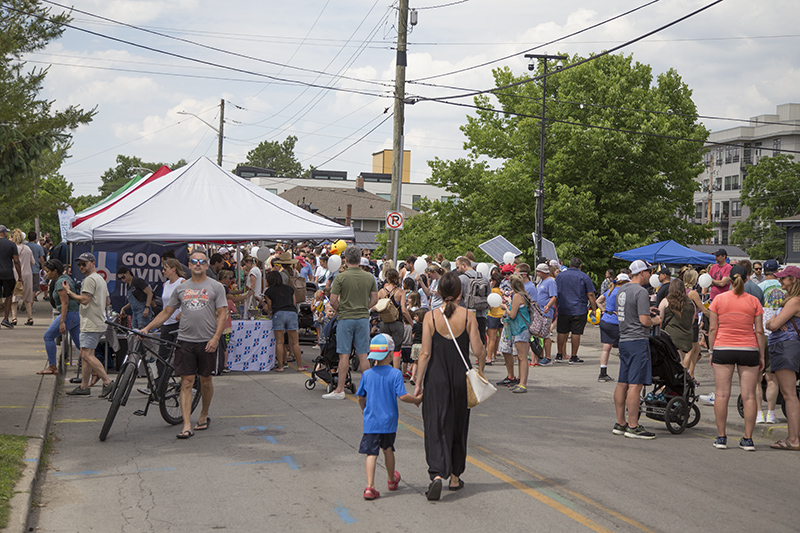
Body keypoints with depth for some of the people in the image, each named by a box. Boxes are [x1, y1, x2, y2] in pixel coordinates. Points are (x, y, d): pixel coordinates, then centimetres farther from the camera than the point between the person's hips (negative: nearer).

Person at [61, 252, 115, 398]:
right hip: (99, 323, 11)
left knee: (87, 355, -15)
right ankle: (84, 386, 15)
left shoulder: (90, 279, -12)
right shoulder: (101, 279, 21)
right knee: (85, 355, 12)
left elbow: (84, 300, -22)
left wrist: (69, 292, -11)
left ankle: (107, 382, -18)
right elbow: (106, 300, 27)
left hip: (91, 324, -11)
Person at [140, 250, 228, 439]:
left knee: (205, 381, 10)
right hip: (185, 340, 2)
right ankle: (187, 426, -7)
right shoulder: (181, 288, 12)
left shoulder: (216, 287, 3)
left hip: (207, 342, -2)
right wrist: (147, 328, 6)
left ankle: (204, 415, 31)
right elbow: (166, 312, 16)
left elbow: (222, 314, -2)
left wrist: (215, 338, -13)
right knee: (186, 382, -4)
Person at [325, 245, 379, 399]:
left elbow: (333, 300, -10)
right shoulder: (370, 277, 2)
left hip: (345, 318, -3)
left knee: (344, 355, 0)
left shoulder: (341, 277, -9)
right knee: (363, 355, 8)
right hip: (363, 318, 3)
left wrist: (340, 310, 8)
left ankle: (340, 390, 4)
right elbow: (374, 300, 6)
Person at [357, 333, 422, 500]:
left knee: (371, 453, -1)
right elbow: (402, 396, -16)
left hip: (371, 420, 1)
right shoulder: (395, 374, -10)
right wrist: (417, 400, 2)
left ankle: (370, 486, -14)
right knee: (387, 449, 20)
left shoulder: (367, 374, -1)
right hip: (388, 420, -1)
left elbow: (360, 397, 9)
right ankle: (392, 480, 39)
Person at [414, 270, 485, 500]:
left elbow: (425, 353, -7)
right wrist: (482, 346, 17)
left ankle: (437, 474, -18)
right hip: (461, 378, 1)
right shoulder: (468, 316, -6)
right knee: (458, 427, 15)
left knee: (436, 428, 1)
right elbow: (478, 351, -6)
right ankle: (455, 477, 24)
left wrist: (418, 383, 0)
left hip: (436, 378, -1)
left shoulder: (431, 317, -7)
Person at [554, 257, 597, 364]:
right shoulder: (584, 277, -3)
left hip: (563, 310, 3)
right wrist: (594, 308, 2)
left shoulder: (560, 276, 7)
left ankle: (559, 355, 17)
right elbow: (590, 295, -5)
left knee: (562, 332, 11)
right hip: (579, 310, -3)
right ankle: (574, 357, 4)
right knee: (576, 333, 2)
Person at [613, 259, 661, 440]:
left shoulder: (621, 290, 14)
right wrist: (655, 320, 2)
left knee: (622, 383, 11)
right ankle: (633, 426, -8)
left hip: (624, 340, 9)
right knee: (635, 384, -8)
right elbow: (644, 320, -19)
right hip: (638, 341, -9)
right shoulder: (640, 292, -13)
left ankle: (620, 423, 16)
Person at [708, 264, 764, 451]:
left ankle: (721, 437, 4)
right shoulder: (753, 301, 0)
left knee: (721, 394, 3)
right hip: (749, 351, 0)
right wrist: (762, 356, 8)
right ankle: (748, 439, 3)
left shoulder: (719, 299, 0)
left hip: (723, 350, 0)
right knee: (749, 396, 3)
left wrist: (711, 351, 9)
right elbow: (759, 331, 2)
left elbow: (712, 328, 1)